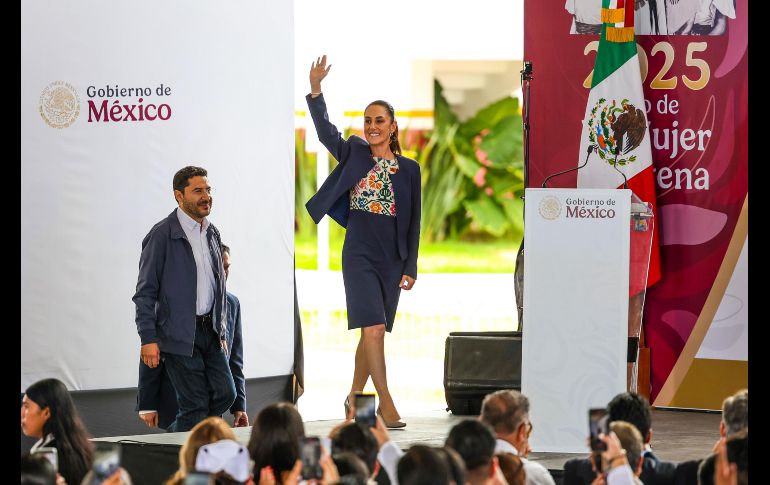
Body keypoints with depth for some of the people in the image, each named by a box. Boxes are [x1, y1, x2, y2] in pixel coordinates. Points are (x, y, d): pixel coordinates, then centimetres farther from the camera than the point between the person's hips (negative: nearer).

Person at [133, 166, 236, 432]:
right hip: (179, 336, -7)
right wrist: (148, 339, -16)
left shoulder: (213, 234, 13)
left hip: (210, 331, 7)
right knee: (195, 404, -7)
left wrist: (221, 331, 19)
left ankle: (177, 434, 20)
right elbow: (145, 292, -10)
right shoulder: (162, 235, -9)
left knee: (225, 394, 2)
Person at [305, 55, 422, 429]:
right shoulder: (354, 154, 5)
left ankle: (355, 397, 22)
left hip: (392, 258, 3)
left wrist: (410, 267, 4)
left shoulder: (409, 169, 7)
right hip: (359, 254, -3)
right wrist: (315, 90, -21)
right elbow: (325, 131, -8)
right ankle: (386, 403, -16)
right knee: (373, 328, -15)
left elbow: (413, 222, 8)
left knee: (373, 331, 8)